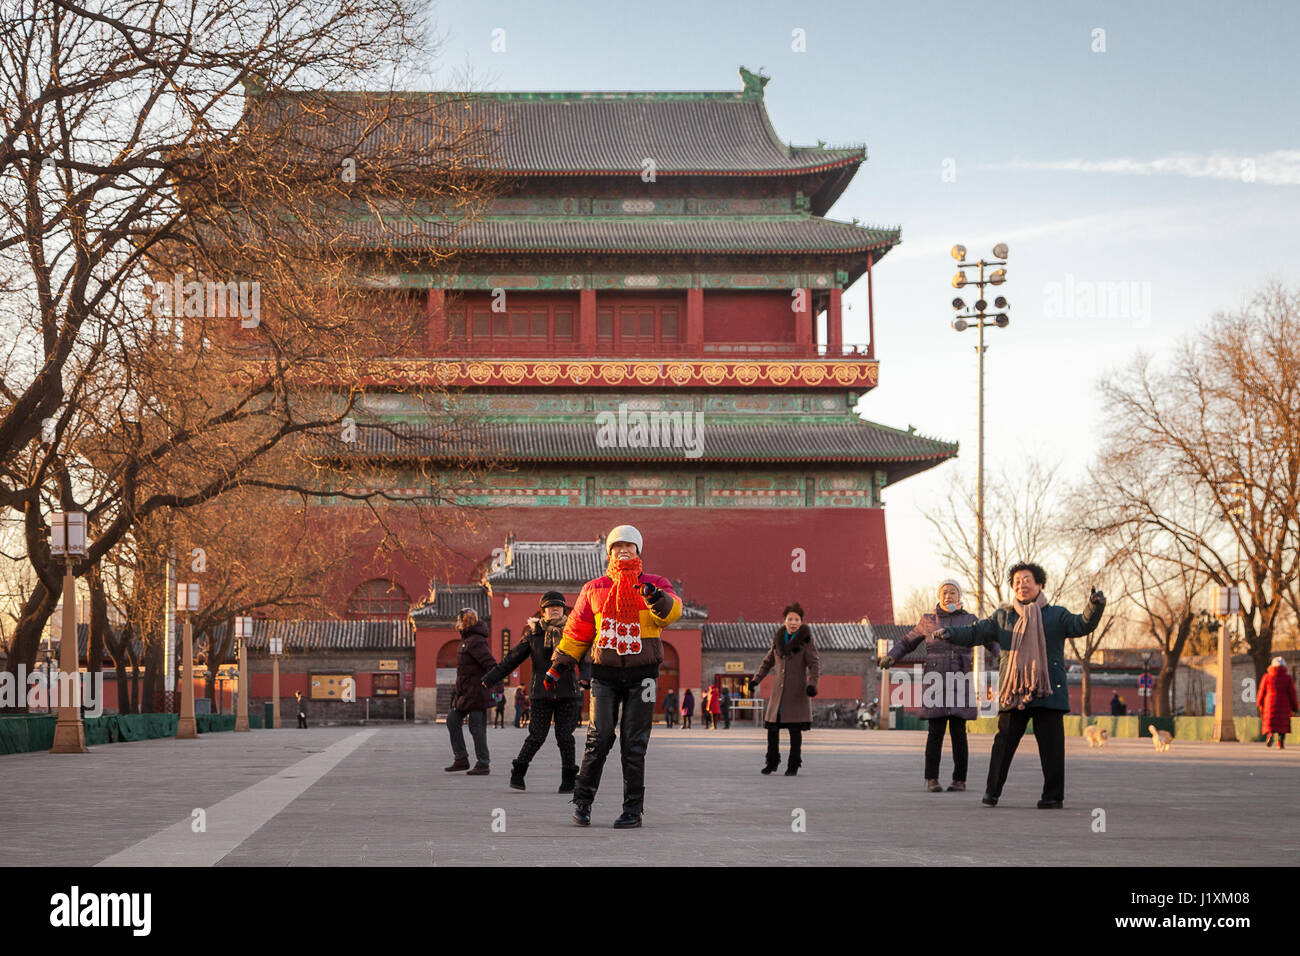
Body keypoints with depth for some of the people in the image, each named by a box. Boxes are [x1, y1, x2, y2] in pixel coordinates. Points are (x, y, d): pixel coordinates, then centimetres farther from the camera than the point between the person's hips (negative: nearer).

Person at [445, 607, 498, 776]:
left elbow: (490, 664, -23)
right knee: (452, 720, 10)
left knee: (476, 727, -5)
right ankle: (461, 759, 14)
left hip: (476, 692, -10)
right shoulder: (467, 640, 15)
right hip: (465, 692, 10)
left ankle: (483, 765, 2)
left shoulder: (476, 641, -16)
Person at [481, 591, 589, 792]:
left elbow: (584, 658, -4)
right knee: (536, 737, -5)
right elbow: (512, 659, 8)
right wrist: (489, 678, 4)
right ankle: (517, 773, 12)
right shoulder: (534, 634, 5)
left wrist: (585, 677, -25)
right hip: (541, 693, 0)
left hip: (567, 693, 0)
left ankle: (569, 780, 9)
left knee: (565, 736, -3)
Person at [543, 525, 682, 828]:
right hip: (605, 672, 1)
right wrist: (558, 665, 16)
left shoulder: (654, 584, 6)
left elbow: (671, 611, -13)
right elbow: (577, 630, 18)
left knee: (634, 743, 0)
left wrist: (656, 599, -34)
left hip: (642, 672, -1)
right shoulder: (594, 589, 12)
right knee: (600, 737, -6)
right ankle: (582, 800, 8)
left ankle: (633, 809, 6)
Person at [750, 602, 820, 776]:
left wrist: (812, 683, -25)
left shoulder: (806, 641, -5)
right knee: (772, 727, 4)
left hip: (797, 691, -4)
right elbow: (768, 662, 19)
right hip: (779, 691, 4)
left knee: (795, 730, -2)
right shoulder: (778, 639, 8)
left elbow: (815, 664, -10)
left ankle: (794, 766, 7)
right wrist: (756, 679, 9)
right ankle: (772, 762, 20)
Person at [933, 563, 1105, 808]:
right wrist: (950, 633, -11)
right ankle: (992, 792, 10)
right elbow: (975, 632, 7)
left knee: (1051, 745, -1)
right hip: (1013, 693, 1)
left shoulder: (1055, 615, 9)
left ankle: (1053, 796, 6)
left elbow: (1082, 625, -5)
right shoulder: (1002, 617, 14)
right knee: (1004, 741, 1)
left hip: (1048, 692, -1)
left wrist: (1095, 607, -25)